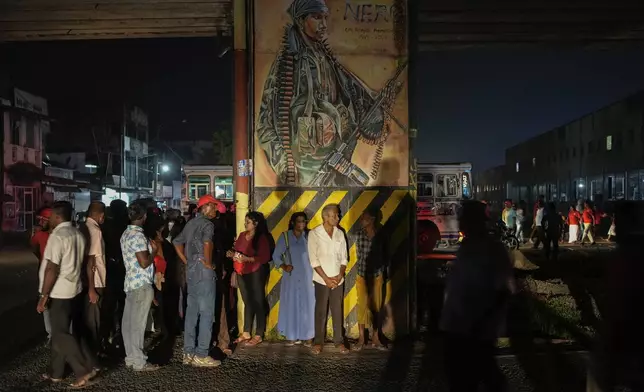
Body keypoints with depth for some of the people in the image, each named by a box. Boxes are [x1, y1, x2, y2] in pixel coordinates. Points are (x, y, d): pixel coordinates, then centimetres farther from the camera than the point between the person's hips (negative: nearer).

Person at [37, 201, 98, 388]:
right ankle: (56, 372, 22)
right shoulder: (78, 234, 8)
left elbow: (52, 269, -23)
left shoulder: (57, 236, -19)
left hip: (59, 292, -8)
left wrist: (43, 296, -19)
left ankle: (84, 370, 2)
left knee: (61, 335, 0)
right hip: (74, 289, 8)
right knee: (60, 332, 16)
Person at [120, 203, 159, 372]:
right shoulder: (138, 235, -17)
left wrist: (149, 248, 15)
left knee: (129, 321, 12)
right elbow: (144, 262, -20)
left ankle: (131, 357, 20)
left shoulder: (126, 233, 13)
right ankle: (139, 361, 2)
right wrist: (154, 251, -5)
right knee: (138, 323, -4)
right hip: (141, 284, -10)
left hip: (131, 282, 10)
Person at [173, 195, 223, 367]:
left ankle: (188, 353, 17)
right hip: (204, 271, -9)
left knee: (191, 312, 12)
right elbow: (207, 243, -31)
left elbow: (177, 242, 24)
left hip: (191, 271, 9)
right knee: (206, 313, -4)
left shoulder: (191, 223, 16)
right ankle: (201, 355, -1)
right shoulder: (207, 224, -11)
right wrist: (208, 263, -19)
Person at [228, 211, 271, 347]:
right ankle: (246, 333, 18)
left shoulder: (262, 238, -10)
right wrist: (232, 254, -4)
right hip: (241, 273, 6)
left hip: (255, 274, -6)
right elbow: (236, 251, 17)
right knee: (247, 302, 12)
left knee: (258, 303, 0)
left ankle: (258, 336, 6)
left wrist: (247, 259, -23)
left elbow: (265, 257, -16)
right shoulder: (242, 235, 9)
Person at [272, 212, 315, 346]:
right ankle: (291, 336, 14)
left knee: (307, 305, 2)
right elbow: (276, 255, 3)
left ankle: (307, 336, 12)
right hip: (291, 277, 0)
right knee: (291, 305, 4)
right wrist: (283, 266, -12)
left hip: (307, 277, 1)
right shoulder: (285, 236, 2)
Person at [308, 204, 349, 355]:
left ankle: (339, 341, 15)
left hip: (338, 280, 3)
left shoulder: (340, 233, 6)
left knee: (338, 311, 7)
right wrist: (326, 278, -11)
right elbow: (314, 260, -9)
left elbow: (344, 257, 8)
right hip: (322, 280, -3)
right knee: (321, 311, 3)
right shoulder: (314, 233, -6)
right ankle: (318, 342, 13)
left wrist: (340, 275, -6)